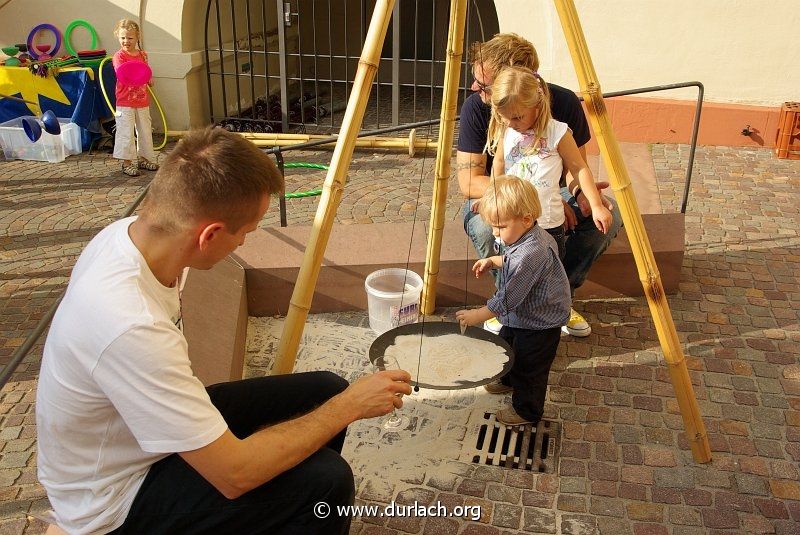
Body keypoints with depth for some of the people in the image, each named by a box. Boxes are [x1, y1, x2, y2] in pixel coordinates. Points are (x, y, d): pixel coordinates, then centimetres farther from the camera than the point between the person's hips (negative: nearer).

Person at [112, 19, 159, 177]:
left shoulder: (142, 54, 8)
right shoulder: (119, 56, -8)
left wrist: (148, 79, 1)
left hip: (142, 100, 6)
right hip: (125, 101, -6)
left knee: (145, 130, 13)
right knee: (126, 132, -3)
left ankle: (144, 158, 27)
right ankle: (127, 162, 5)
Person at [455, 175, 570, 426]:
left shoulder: (532, 253, -37)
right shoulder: (527, 237, -6)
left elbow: (508, 298, -34)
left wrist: (477, 315, -25)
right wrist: (493, 261, 6)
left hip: (538, 324, -10)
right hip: (520, 317, 10)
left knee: (528, 367, 9)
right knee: (506, 345, 30)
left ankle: (526, 411, 32)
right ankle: (508, 380, 58)